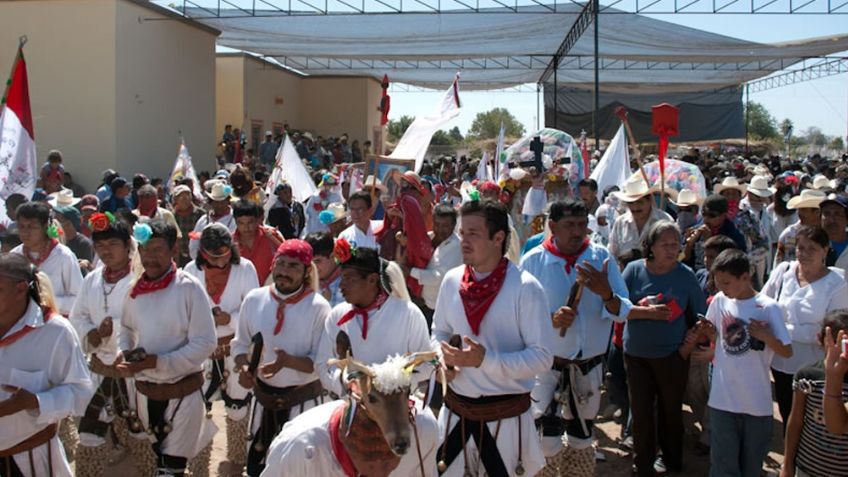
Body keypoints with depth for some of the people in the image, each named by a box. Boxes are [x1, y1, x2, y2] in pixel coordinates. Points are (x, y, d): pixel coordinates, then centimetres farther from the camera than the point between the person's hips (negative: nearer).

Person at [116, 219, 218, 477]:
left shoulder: (189, 288, -16)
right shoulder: (136, 289, -1)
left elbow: (205, 344, -18)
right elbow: (127, 327, 15)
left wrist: (158, 361, -24)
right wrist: (124, 352, -6)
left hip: (182, 393, -5)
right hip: (145, 390, 5)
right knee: (159, 453, 24)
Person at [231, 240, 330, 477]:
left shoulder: (318, 307, -16)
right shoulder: (254, 299, -4)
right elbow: (241, 343, 7)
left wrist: (288, 361, -32)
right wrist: (243, 368, -13)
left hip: (303, 400, -4)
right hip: (263, 396, 4)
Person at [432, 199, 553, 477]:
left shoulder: (525, 288, -15)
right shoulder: (452, 281, 0)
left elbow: (542, 357, -16)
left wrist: (485, 359, -25)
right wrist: (441, 360, -7)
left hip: (506, 416, -4)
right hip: (455, 410, 4)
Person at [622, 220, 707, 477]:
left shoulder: (686, 275, -5)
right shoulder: (634, 269, -5)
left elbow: (700, 318, 2)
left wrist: (687, 347, -6)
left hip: (672, 356, 0)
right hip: (637, 354, 0)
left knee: (670, 409, 15)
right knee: (641, 411, 5)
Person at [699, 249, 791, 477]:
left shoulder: (768, 308, -12)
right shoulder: (720, 301, 1)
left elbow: (787, 351, -7)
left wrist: (765, 336, -24)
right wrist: (706, 331, -6)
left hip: (757, 402, -2)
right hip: (722, 399, 3)